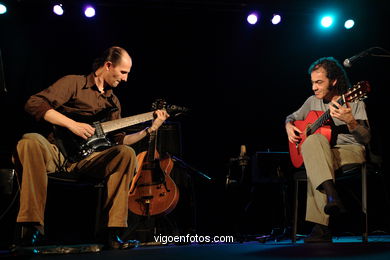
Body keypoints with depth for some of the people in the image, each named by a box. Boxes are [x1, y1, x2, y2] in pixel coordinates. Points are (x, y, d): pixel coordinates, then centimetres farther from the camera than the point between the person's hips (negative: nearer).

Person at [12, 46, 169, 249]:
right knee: (31, 141, -37)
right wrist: (72, 124, -16)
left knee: (126, 153, -22)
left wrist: (150, 129, 10)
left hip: (84, 159, 4)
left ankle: (114, 232, -25)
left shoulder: (113, 102, 21)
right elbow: (34, 103, -10)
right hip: (55, 152, -4)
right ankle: (31, 227, -35)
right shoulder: (74, 83, 2)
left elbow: (118, 141, 19)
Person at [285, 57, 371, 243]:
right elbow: (292, 116, 31)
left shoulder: (354, 102, 0)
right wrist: (289, 126, 7)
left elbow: (366, 139, -7)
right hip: (321, 156, 4)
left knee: (314, 150, -36)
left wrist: (350, 121, -27)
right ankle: (331, 195, -45)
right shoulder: (313, 102, 15)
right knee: (314, 140, -34)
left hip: (351, 152, -4)